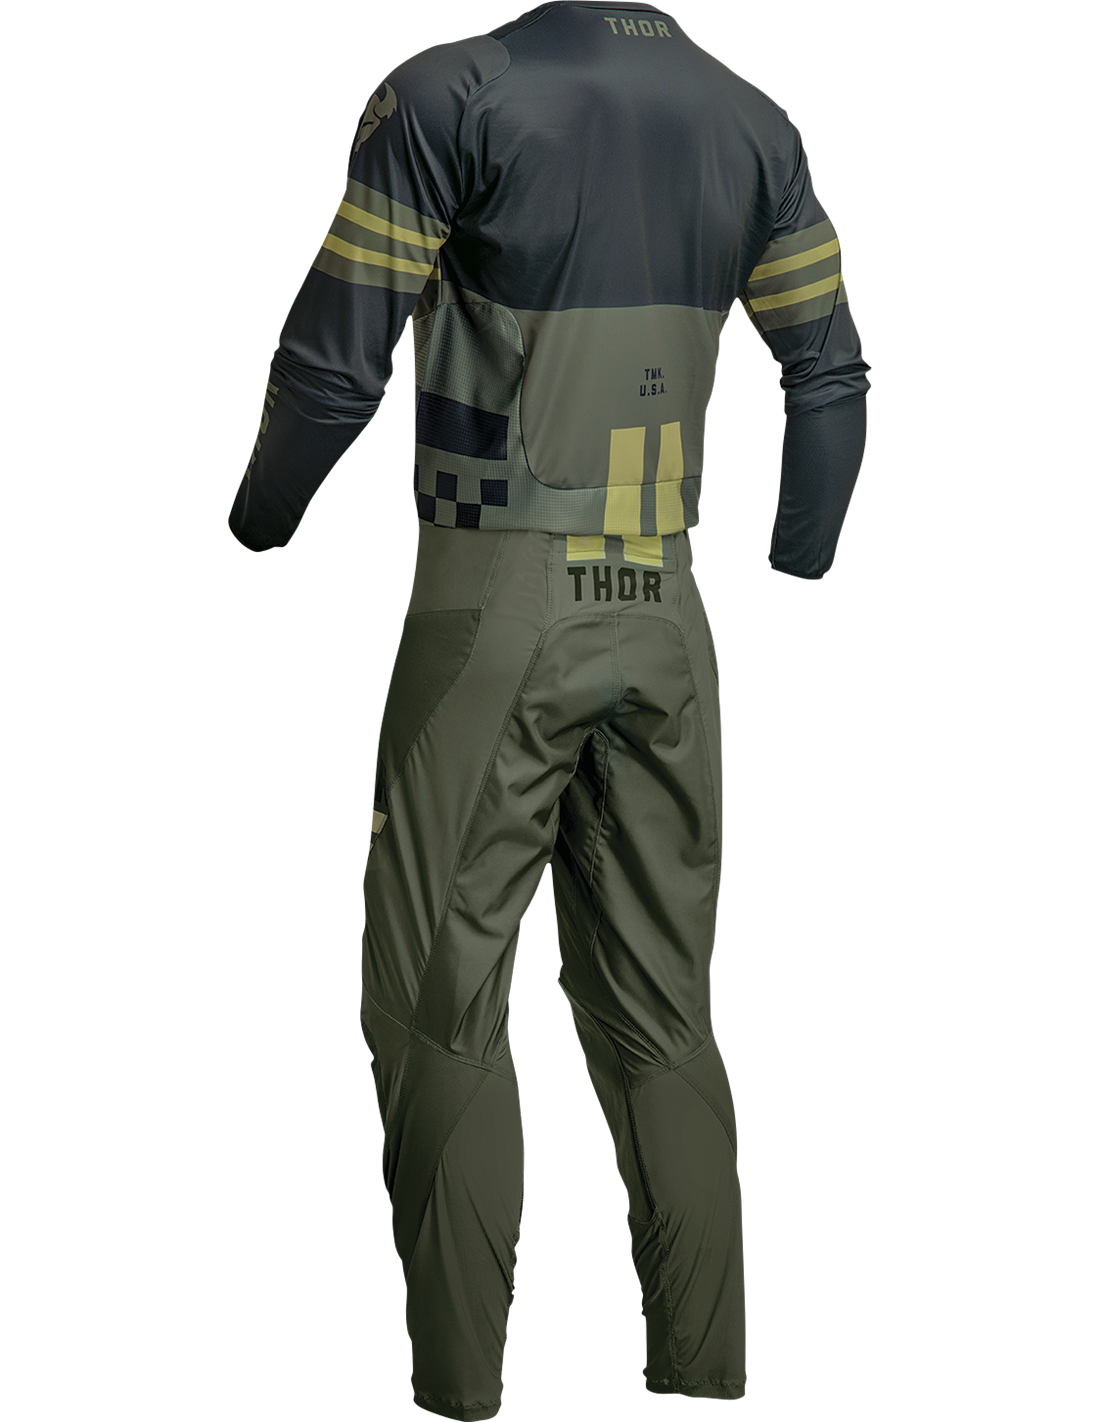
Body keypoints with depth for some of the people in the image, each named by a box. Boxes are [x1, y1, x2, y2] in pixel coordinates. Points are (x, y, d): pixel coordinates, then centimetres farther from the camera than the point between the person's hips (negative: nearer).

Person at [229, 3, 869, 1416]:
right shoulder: (749, 118, 7)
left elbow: (334, 364, -9)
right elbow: (831, 379, 13)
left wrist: (255, 527, 9)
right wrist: (798, 577, 25)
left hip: (496, 609, -5)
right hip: (663, 614, 5)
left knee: (440, 1004, 4)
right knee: (658, 1015, 12)